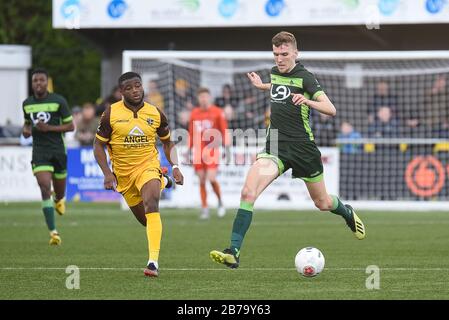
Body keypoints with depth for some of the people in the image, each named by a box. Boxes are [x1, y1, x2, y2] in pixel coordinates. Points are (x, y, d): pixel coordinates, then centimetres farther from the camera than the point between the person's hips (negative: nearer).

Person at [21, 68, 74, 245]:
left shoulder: (58, 101, -6)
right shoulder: (27, 104, 5)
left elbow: (70, 126, -4)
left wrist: (49, 128, -17)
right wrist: (26, 130, -1)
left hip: (58, 150, -1)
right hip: (39, 152, 1)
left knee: (59, 190, 12)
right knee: (45, 189, -17)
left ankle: (59, 200, 54)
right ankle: (53, 232, -20)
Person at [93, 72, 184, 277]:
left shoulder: (155, 114, -2)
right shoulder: (111, 114, -8)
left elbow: (167, 143, 13)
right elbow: (99, 145, -2)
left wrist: (175, 166, -3)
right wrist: (107, 173, -14)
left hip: (148, 167, -2)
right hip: (123, 174, 2)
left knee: (151, 206, -29)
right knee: (145, 219, 14)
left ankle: (153, 262, -33)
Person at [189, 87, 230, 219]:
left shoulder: (217, 112, -2)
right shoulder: (194, 113, 10)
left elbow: (224, 130, -3)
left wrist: (226, 147, -10)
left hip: (212, 150, -4)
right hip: (198, 151, 4)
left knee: (212, 179, -13)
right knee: (202, 181, 3)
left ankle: (220, 202, 10)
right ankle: (204, 209, 10)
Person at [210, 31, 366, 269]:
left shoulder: (304, 77, -10)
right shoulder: (274, 73, 9)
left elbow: (331, 109, -19)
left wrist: (307, 101, -34)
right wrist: (262, 86, 31)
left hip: (303, 147, -4)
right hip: (276, 146, 4)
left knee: (322, 203, 15)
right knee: (248, 192, -21)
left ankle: (348, 213, 52)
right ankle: (234, 252, -25)